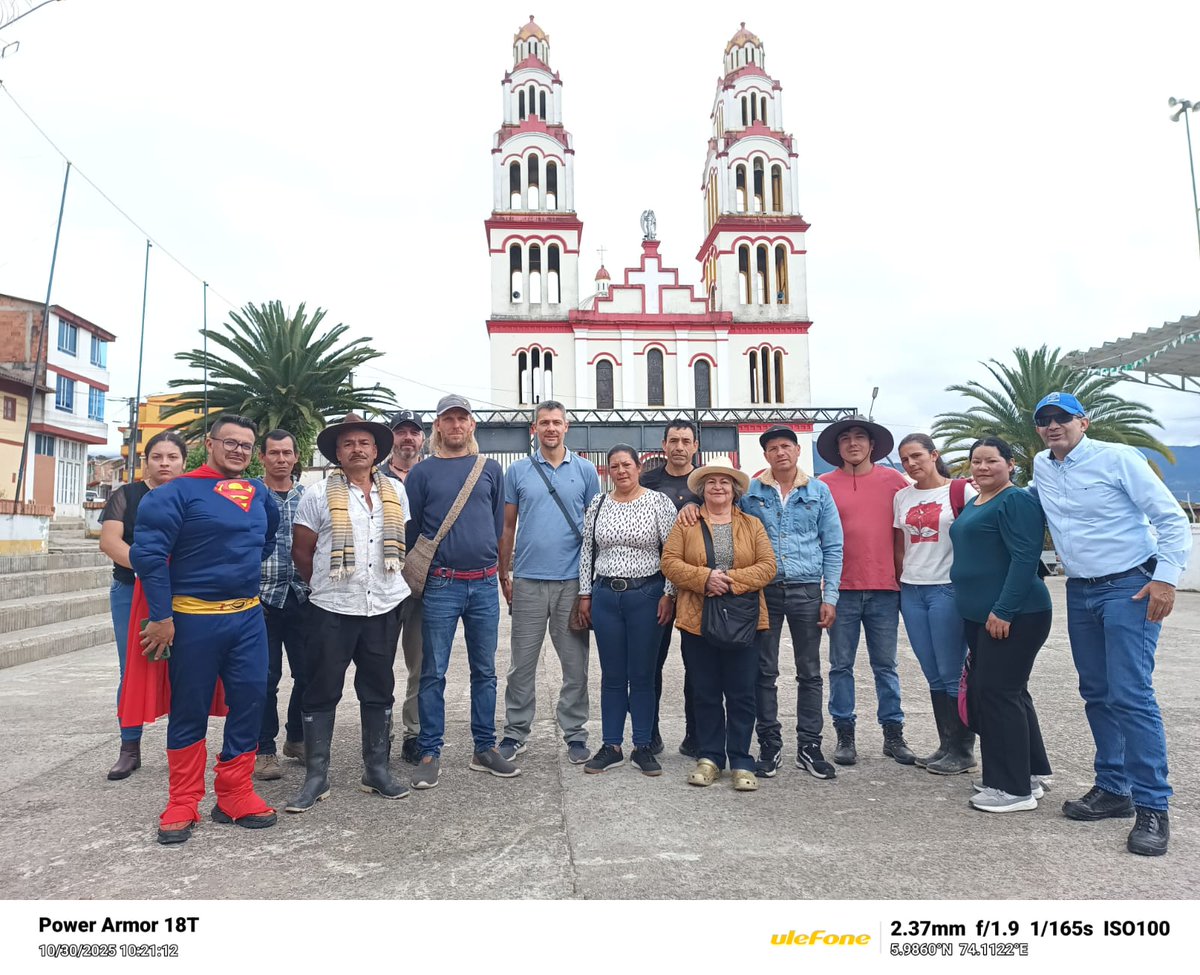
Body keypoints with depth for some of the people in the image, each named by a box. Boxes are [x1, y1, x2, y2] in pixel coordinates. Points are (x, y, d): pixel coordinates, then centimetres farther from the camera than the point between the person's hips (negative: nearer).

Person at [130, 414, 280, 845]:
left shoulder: (258, 493, 9)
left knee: (250, 701, 5)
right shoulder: (179, 492, -7)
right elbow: (147, 552, -13)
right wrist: (160, 616, -15)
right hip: (193, 619, -4)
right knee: (190, 711, 6)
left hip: (248, 616, 5)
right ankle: (183, 805, 21)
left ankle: (235, 796, 20)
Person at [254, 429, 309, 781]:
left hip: (302, 597, 3)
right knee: (265, 676, 4)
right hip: (262, 597, -3)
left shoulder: (309, 496, 9)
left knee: (308, 673, 8)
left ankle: (296, 738, 29)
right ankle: (264, 750, 19)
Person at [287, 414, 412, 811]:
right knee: (322, 692, 4)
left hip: (385, 605, 3)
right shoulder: (318, 494, -3)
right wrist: (326, 584, 7)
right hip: (332, 609, -3)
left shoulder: (396, 492, 7)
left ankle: (377, 770, 24)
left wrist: (388, 580, 10)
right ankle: (316, 777, 18)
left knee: (379, 689, 12)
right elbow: (301, 551, 1)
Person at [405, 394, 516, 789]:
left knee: (485, 671, 10)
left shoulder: (491, 469, 9)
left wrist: (496, 567, 12)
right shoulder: (422, 472, 3)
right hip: (441, 585, -2)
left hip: (485, 584, 3)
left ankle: (485, 749, 23)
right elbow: (409, 528, 4)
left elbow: (499, 522, 13)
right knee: (433, 674, 4)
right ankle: (430, 754, 16)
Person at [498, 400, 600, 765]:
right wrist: (504, 574, 5)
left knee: (575, 663, 7)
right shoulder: (517, 471, 6)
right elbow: (507, 526, 9)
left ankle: (575, 733, 21)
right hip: (528, 580, 0)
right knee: (522, 663, 8)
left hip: (573, 580, 0)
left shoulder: (586, 470, 5)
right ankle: (516, 732, 22)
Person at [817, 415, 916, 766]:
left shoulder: (894, 480, 4)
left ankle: (893, 734, 23)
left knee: (885, 665, 11)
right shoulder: (825, 484, 2)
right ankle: (845, 734, 18)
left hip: (884, 589, 1)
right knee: (841, 665, 7)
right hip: (841, 589, 0)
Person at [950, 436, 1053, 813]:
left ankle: (1014, 788, 5)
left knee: (997, 694, -6)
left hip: (1013, 616, -10)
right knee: (1009, 694, 16)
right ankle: (1029, 773, 30)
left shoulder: (1016, 501, -12)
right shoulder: (973, 505, 16)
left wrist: (1003, 610, -23)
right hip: (981, 616, 10)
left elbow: (1025, 558, -20)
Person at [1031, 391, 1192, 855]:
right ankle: (1113, 789, 23)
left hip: (1129, 587, -6)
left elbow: (1172, 518, -9)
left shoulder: (1117, 458, -9)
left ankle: (1152, 807, 0)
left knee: (1131, 695, -10)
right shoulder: (1041, 467, 7)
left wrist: (1166, 578, -16)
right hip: (1079, 592, 6)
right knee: (1096, 694, 11)